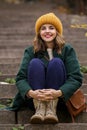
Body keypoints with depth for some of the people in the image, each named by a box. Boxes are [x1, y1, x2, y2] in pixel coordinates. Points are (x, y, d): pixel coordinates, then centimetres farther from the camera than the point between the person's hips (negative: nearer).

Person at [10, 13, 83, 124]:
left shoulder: (67, 50, 2)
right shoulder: (31, 51, 4)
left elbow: (76, 78, -9)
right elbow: (21, 77, -7)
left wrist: (59, 93, -30)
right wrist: (30, 92, -31)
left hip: (60, 98, -1)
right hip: (36, 99, 1)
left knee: (56, 62, -21)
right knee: (35, 63, -21)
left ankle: (52, 109, -30)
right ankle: (39, 109, -33)